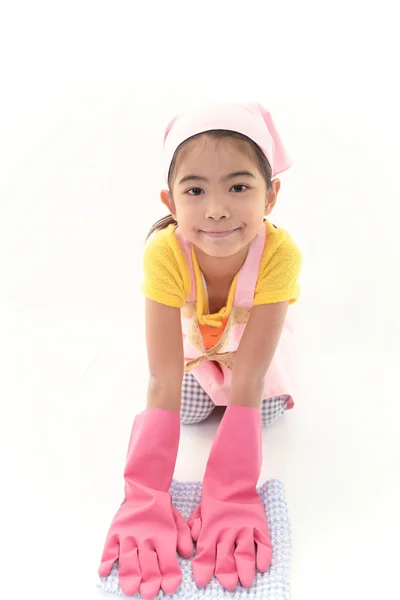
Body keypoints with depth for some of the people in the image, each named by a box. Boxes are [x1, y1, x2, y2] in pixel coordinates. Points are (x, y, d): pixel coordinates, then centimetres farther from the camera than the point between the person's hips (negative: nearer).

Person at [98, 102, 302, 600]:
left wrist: (231, 495, -48)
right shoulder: (164, 254, -41)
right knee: (190, 409, -10)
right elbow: (163, 384, -42)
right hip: (193, 335, 0)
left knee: (269, 408, -10)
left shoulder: (280, 253, -43)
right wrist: (146, 498, -49)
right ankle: (209, 375, 23)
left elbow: (248, 384, -42)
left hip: (251, 333, 0)